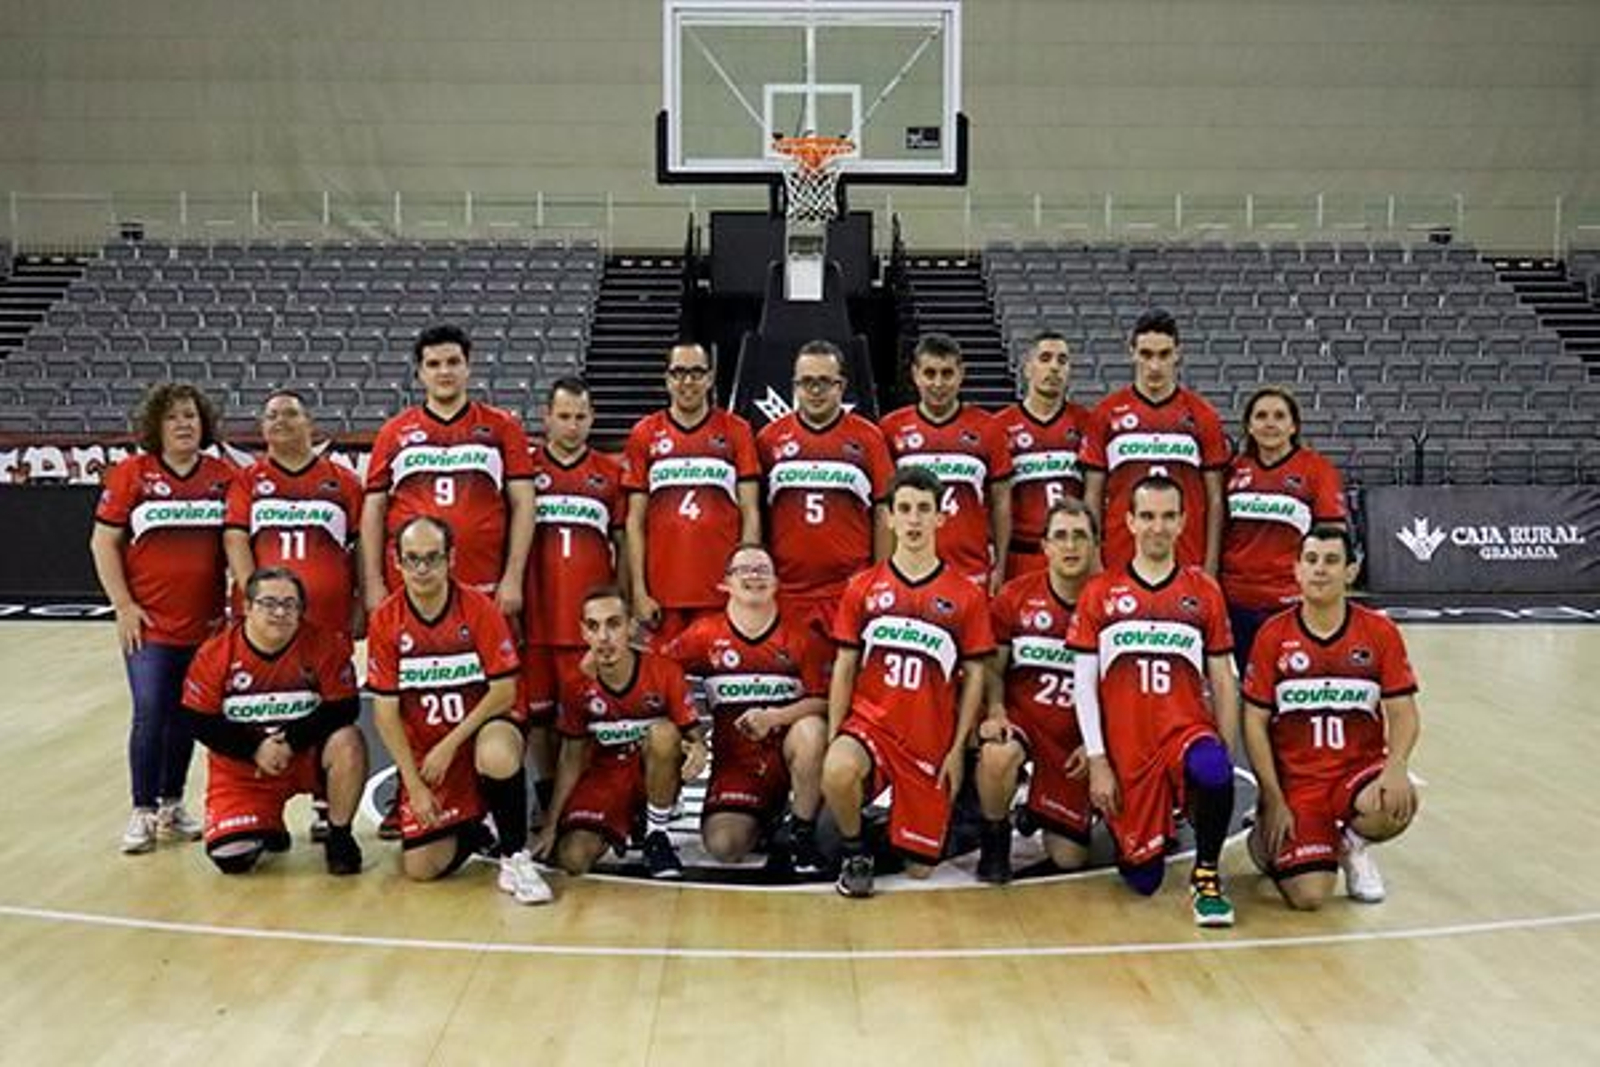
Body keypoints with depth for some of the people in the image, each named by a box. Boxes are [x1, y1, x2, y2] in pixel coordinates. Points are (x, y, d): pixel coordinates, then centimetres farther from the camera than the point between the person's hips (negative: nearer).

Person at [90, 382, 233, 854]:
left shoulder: (224, 477, 3)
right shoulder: (131, 474, -1)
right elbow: (103, 542, 0)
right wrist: (123, 605, -6)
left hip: (205, 624, 2)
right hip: (149, 624, -2)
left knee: (186, 716, 10)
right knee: (150, 714, -7)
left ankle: (172, 804, 24)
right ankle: (142, 811, 5)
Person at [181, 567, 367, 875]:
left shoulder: (325, 645, -12)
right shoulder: (215, 654, -9)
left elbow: (344, 709, -13)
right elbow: (200, 723, -8)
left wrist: (292, 741, -22)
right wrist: (255, 749, -18)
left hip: (307, 755, 0)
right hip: (241, 768, 1)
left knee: (348, 743, -33)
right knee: (231, 858, -17)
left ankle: (339, 837, -9)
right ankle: (268, 827, 22)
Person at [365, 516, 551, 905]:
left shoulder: (481, 609, -10)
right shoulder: (384, 621, -6)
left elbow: (504, 692, -11)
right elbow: (386, 711, -4)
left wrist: (451, 745, -18)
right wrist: (414, 784, -9)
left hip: (482, 728, -2)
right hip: (423, 750, 3)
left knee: (498, 755, -40)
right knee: (419, 868, -8)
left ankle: (515, 857, -15)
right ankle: (469, 829, 27)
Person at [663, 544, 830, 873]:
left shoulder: (802, 637, 0)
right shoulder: (706, 635, 3)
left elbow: (823, 700, -8)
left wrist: (773, 717, -22)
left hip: (787, 748, -1)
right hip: (734, 761, 1)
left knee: (811, 728, -35)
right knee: (723, 846, -21)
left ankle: (802, 834, -12)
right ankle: (764, 818, 18)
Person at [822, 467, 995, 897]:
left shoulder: (966, 595, 1)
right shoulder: (862, 588, 3)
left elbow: (974, 676, 4)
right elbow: (844, 669, 5)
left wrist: (958, 748, -2)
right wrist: (833, 738, -3)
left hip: (931, 741, 0)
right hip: (869, 721, 0)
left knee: (920, 868, 3)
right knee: (836, 772, -35)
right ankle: (856, 853, -5)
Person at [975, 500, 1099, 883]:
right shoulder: (1016, 596, -5)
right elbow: (994, 668, 3)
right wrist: (995, 712, -15)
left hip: (1077, 737, 1)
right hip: (1021, 717, -1)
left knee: (1068, 858, 1)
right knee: (996, 755, -38)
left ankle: (1038, 810, 36)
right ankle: (996, 837, -8)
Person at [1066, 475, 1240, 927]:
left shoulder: (1204, 591, 5)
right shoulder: (1099, 593, 3)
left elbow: (1223, 681, 8)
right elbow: (1083, 683, 2)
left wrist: (1225, 753, -1)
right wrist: (1097, 762, -5)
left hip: (1188, 730, 0)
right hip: (1126, 750, 0)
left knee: (1213, 772, -36)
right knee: (1143, 879, 1)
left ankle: (1206, 875, -11)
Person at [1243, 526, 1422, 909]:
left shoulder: (1380, 632, 0)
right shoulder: (1273, 635, -3)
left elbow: (1403, 713, -1)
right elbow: (1255, 723, -2)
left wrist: (1396, 766, -22)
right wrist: (1273, 801, -8)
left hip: (1359, 772, 2)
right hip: (1295, 781, -1)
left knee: (1399, 805, -34)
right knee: (1308, 896, -18)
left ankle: (1351, 844, 4)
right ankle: (1271, 840, 20)